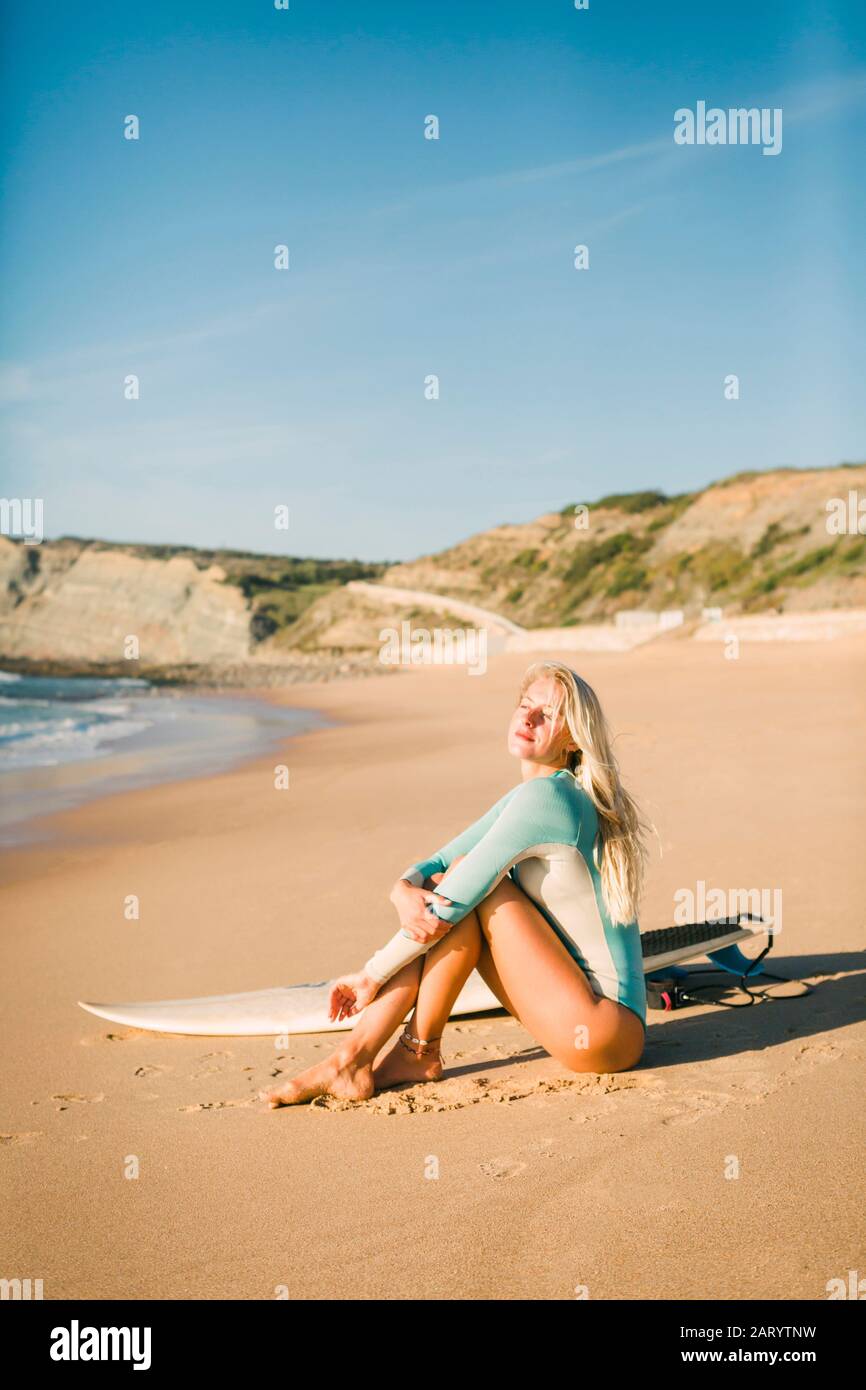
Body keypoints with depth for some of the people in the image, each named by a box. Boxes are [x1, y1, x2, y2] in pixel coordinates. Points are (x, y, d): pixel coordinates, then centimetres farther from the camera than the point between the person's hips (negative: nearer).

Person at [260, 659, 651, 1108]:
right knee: (447, 882, -3)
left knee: (461, 891, -15)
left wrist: (371, 974, -9)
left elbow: (450, 903, -19)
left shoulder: (546, 794, -19)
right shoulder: (523, 798, 10)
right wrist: (405, 893, -16)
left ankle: (420, 1052, -2)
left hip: (606, 1030, -9)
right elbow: (433, 867, 8)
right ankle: (353, 1056, -7)